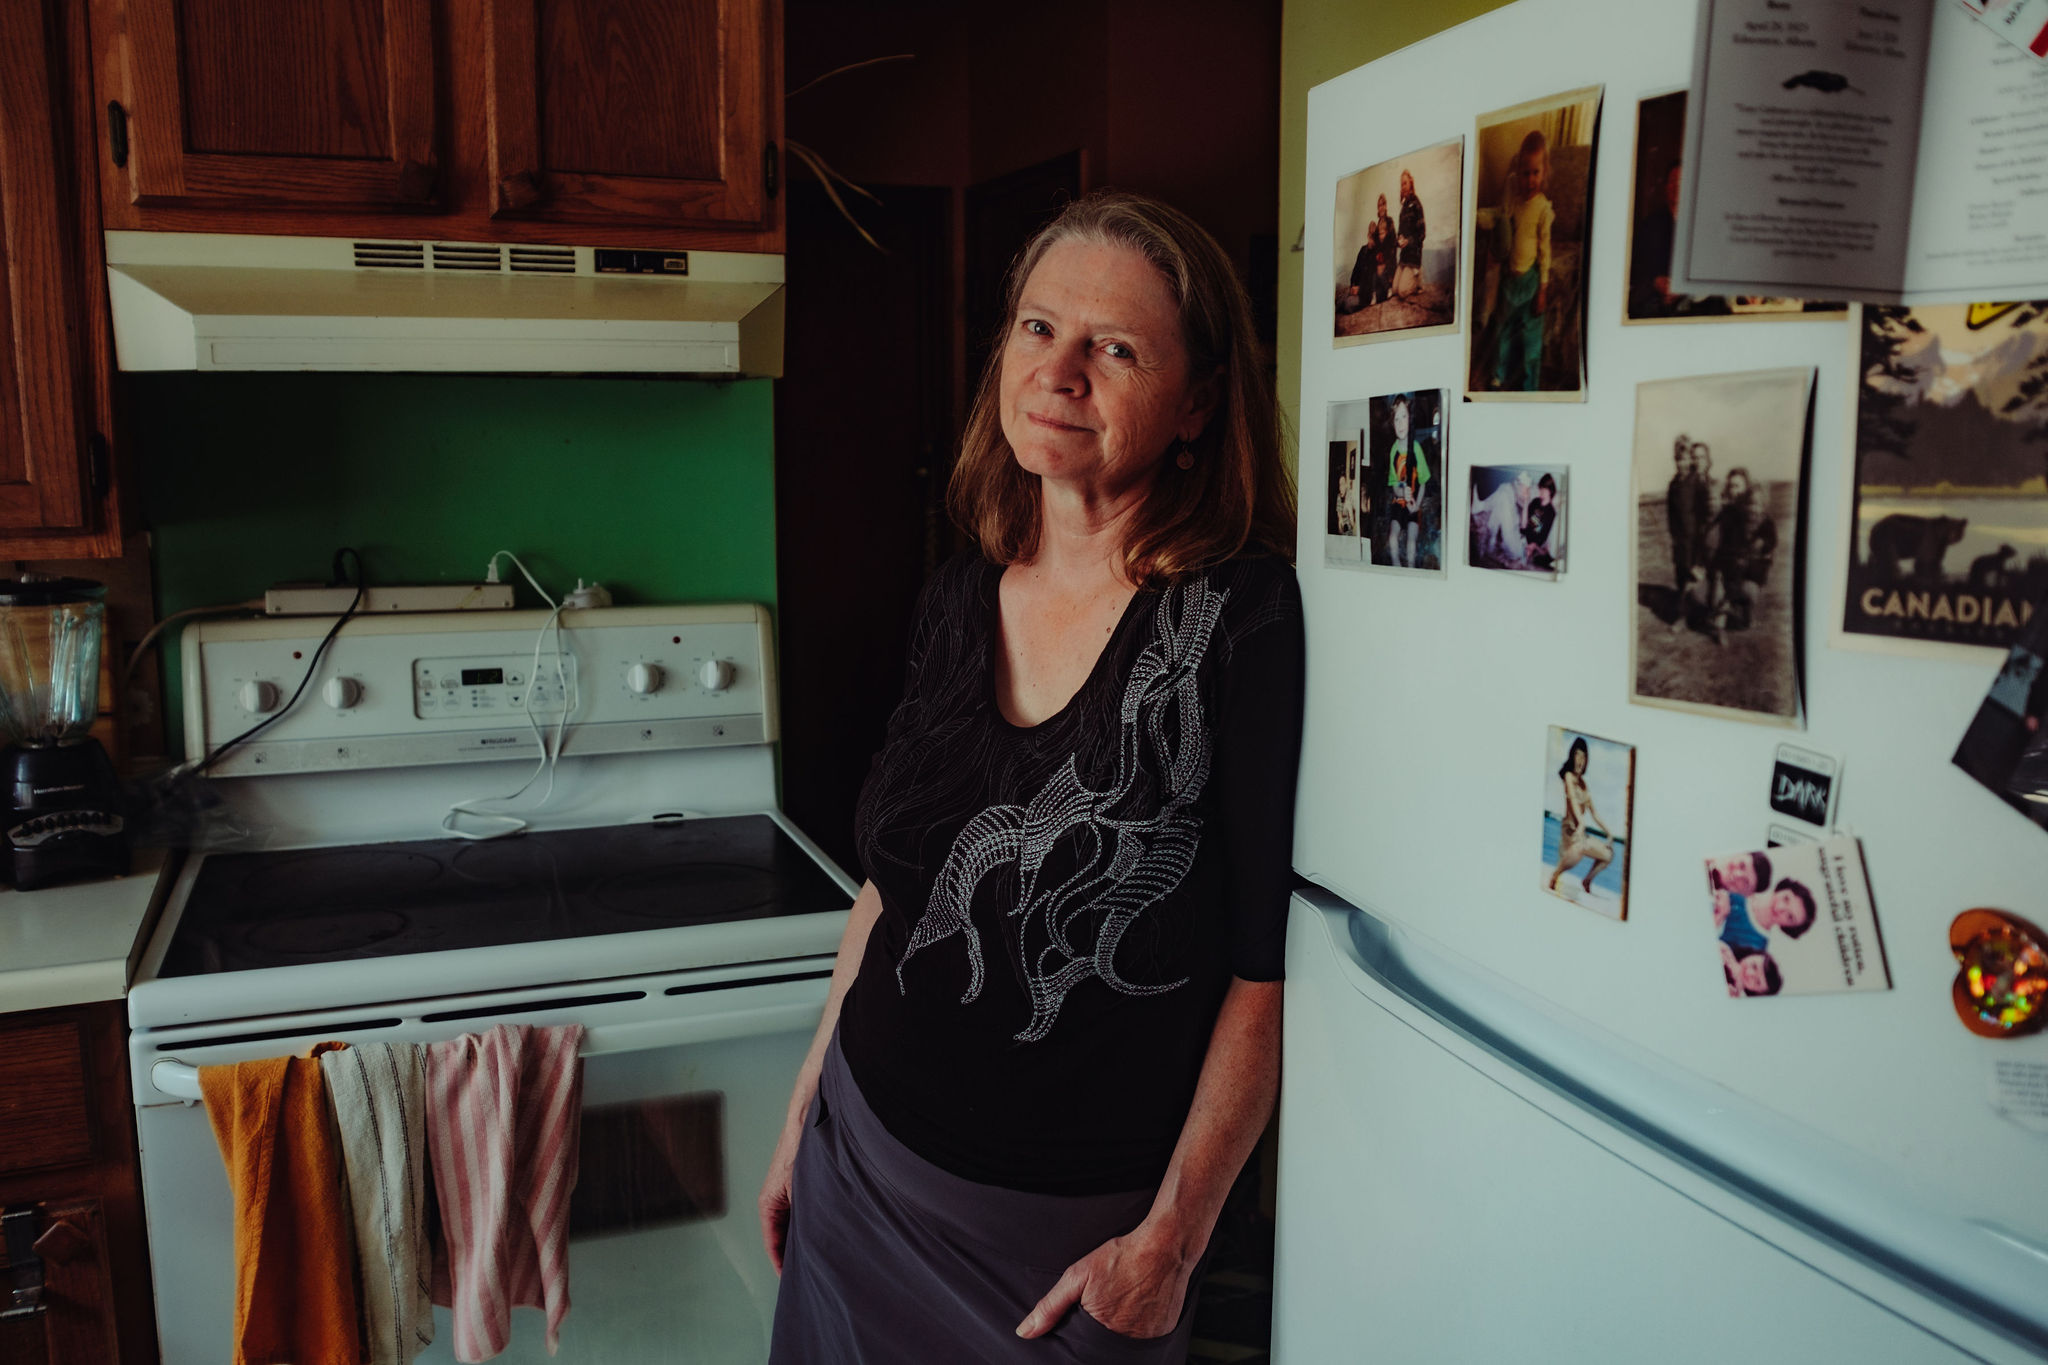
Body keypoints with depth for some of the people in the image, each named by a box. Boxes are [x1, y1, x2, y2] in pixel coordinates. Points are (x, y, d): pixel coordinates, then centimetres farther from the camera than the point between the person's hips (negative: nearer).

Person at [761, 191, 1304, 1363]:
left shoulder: (1244, 618, -18)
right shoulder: (961, 598, -1)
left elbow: (1262, 971, -15)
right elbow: (894, 883, 8)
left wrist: (1172, 1241, -12)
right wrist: (806, 1110, 12)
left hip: (1074, 1221, -5)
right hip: (867, 1155, 5)